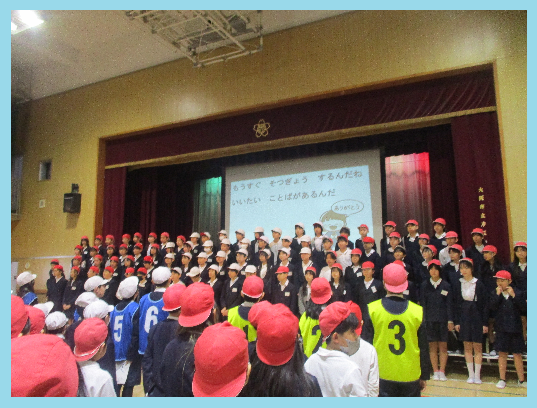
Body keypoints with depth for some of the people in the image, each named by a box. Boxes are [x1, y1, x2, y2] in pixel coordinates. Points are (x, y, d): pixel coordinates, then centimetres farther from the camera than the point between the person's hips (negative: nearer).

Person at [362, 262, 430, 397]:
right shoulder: (418, 311, -7)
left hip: (383, 375, -1)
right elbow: (424, 348, 1)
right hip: (411, 376, 1)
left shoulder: (372, 309, -8)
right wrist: (424, 376, 13)